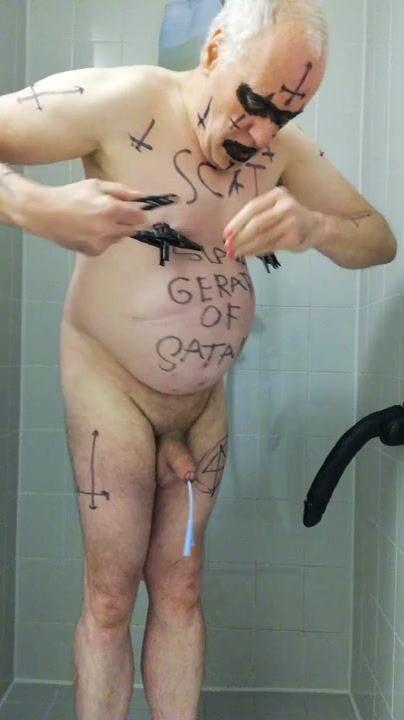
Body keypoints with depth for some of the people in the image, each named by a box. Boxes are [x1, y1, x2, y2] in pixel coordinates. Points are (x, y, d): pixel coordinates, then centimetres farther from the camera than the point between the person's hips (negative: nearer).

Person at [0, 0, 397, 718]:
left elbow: (380, 240, 0)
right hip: (110, 383, -4)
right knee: (110, 597, 1)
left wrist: (313, 226, -21)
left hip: (204, 401, 4)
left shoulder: (283, 147, -1)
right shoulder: (119, 103, -16)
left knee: (179, 589, 8)